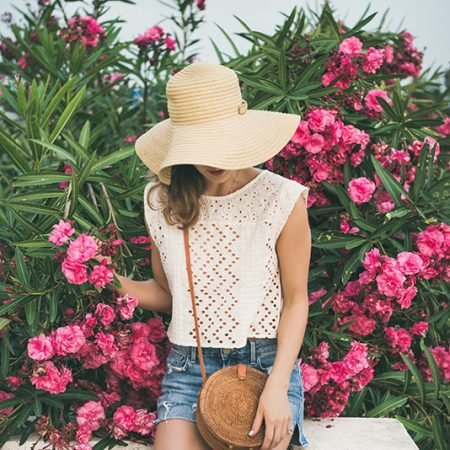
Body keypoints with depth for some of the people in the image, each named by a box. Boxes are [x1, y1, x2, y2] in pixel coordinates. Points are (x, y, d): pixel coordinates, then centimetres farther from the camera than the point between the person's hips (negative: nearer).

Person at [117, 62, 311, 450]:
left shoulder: (282, 199, -9)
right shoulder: (162, 201, 0)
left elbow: (295, 300, -2)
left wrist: (277, 386, -12)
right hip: (188, 368, 2)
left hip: (266, 364, -2)